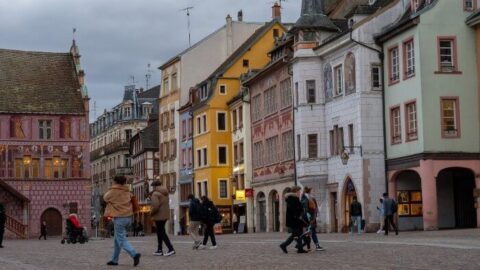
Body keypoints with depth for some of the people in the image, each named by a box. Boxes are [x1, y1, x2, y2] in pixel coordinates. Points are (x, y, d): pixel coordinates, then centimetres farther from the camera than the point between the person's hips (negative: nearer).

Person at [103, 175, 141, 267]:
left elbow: (105, 198, 9)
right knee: (117, 239, 18)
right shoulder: (127, 192, 10)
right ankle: (114, 260, 23)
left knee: (121, 240, -7)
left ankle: (134, 254, -26)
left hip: (119, 218, -7)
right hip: (128, 217, 7)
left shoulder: (113, 191, -7)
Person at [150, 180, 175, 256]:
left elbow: (155, 206, -24)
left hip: (159, 216, -9)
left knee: (162, 233, -5)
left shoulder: (155, 194, -13)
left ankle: (171, 249, -13)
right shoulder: (165, 193, 13)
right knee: (160, 232, 16)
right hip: (165, 215, 9)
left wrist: (151, 213, -7)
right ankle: (160, 250, 18)